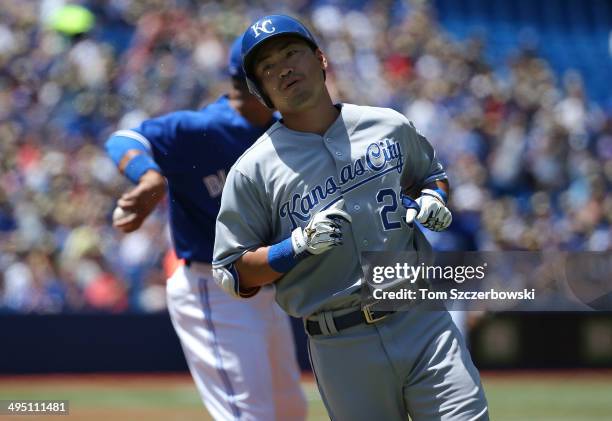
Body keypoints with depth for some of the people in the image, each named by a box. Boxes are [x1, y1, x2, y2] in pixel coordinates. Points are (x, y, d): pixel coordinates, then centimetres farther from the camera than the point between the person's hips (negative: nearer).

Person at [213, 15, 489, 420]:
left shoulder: (391, 126, 9)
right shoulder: (251, 171, 0)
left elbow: (432, 173, 29)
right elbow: (232, 275, 0)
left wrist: (434, 199, 6)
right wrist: (300, 244, -14)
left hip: (422, 317, 2)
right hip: (341, 350, -2)